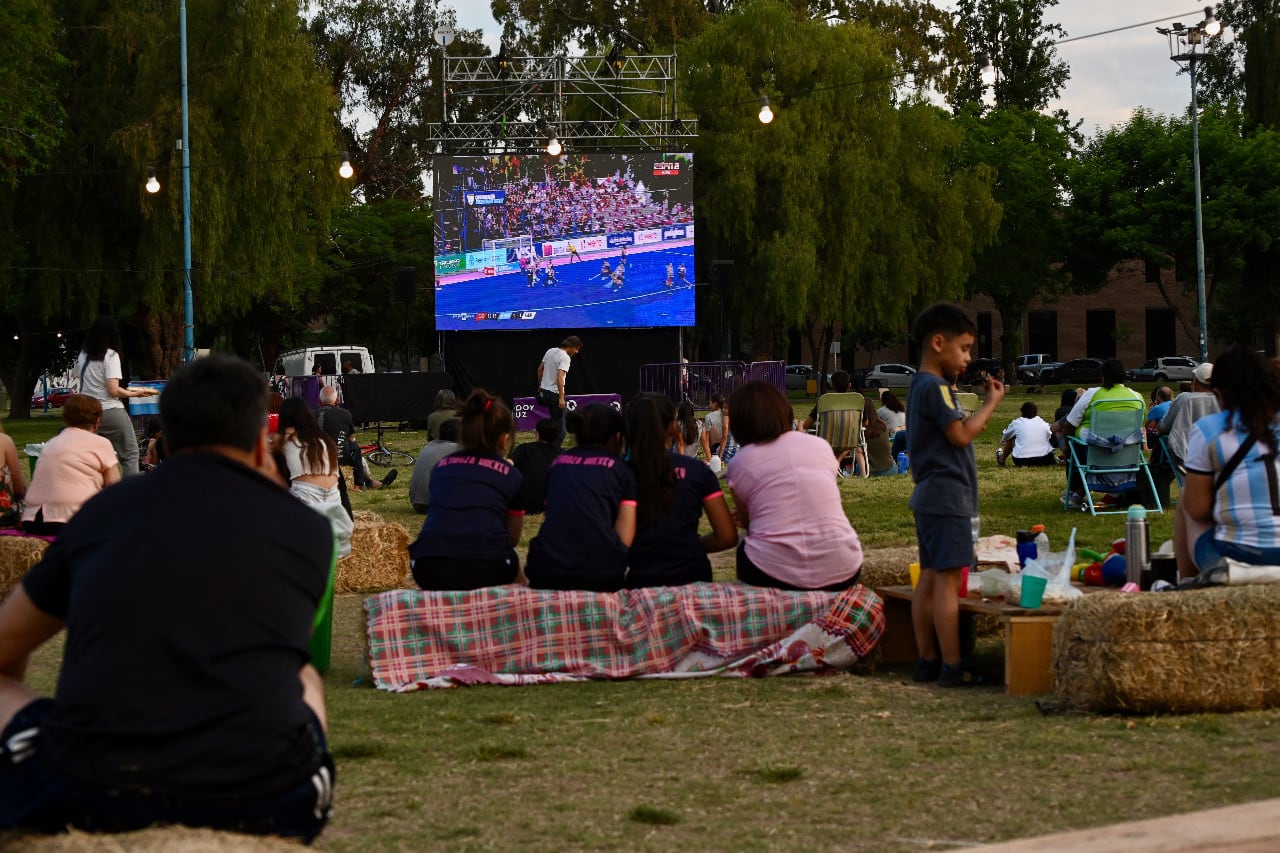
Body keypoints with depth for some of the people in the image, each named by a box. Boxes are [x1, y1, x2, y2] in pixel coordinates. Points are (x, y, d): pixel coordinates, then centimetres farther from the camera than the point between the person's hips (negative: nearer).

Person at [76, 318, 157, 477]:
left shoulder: (82, 356, 8)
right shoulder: (110, 355, -9)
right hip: (111, 411, -6)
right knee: (130, 454, 2)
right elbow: (113, 390, -15)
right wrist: (134, 393, -3)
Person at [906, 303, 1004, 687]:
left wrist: (983, 405, 14)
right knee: (948, 579, -10)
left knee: (929, 577, 11)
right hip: (947, 495, -11)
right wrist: (991, 403, -9)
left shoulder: (920, 386, 17)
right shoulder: (936, 388, -15)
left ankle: (927, 660, 14)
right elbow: (961, 435, -17)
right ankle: (952, 666, -11)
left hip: (929, 496, 11)